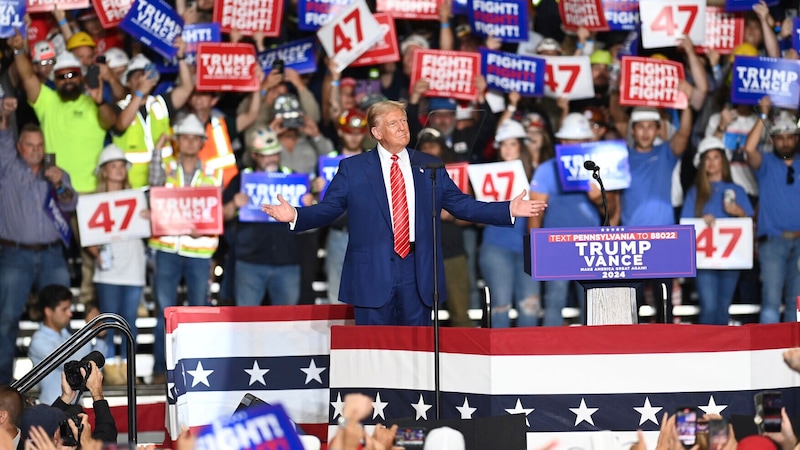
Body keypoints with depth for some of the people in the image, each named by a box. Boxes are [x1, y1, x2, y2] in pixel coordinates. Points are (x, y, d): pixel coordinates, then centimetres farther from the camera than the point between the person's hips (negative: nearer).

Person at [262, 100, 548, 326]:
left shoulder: (429, 167, 10)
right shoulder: (353, 168, 4)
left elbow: (461, 204, 11)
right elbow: (328, 209, 1)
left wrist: (509, 210, 1)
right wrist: (296, 216, -18)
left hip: (418, 274, 2)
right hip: (373, 273, -2)